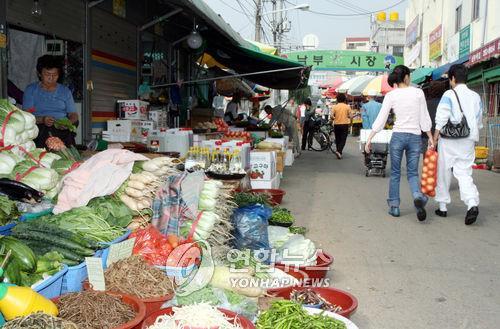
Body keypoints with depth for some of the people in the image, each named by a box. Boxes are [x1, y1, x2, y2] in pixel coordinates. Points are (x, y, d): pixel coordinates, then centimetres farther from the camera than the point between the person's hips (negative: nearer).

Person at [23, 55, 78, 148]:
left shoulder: (65, 91, 18)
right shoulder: (31, 90, 12)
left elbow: (73, 114, 14)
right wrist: (42, 120, -18)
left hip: (62, 129, 1)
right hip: (39, 128, -1)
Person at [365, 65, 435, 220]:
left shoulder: (391, 95, -2)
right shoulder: (418, 92, 1)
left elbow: (380, 119, -5)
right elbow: (424, 118, 2)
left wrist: (369, 139, 0)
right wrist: (431, 138, 11)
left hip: (398, 136, -1)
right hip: (415, 137, 1)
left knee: (395, 173, 13)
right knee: (413, 173, 11)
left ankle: (394, 206, 15)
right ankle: (418, 196, -18)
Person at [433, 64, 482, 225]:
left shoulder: (449, 95, -6)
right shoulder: (475, 96, 10)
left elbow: (441, 121, -11)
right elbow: (478, 122, 14)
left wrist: (434, 139, -6)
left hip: (449, 140, -4)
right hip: (468, 140, 4)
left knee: (443, 174, 8)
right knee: (464, 173, 5)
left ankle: (442, 207, 17)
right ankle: (472, 204, -17)